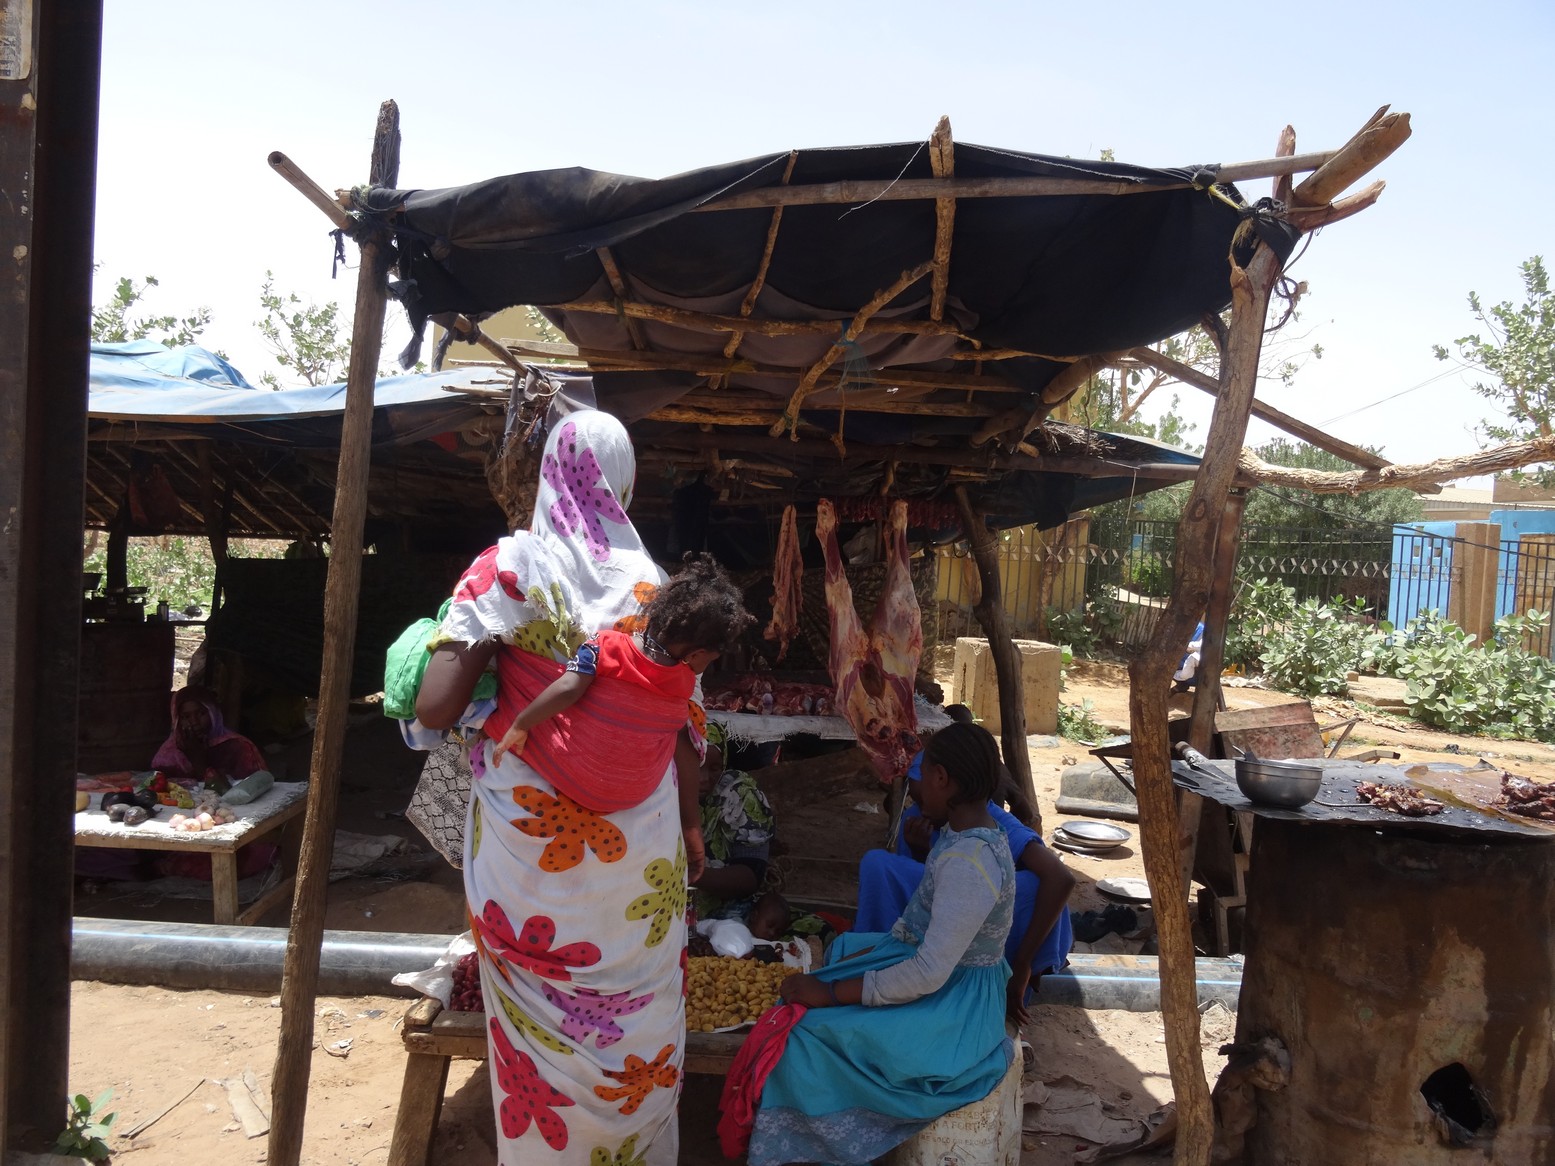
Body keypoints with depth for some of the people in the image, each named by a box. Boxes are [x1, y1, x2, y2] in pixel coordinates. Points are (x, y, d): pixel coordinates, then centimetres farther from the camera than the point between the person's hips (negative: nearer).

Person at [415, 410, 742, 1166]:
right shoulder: (653, 582, -1)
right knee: (637, 1011, 18)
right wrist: (689, 823, 16)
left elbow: (435, 709, -16)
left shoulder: (509, 566, -8)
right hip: (638, 847, 2)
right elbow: (682, 724, 2)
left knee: (541, 1021, 15)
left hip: (530, 840, -2)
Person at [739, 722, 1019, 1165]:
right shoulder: (966, 835, 2)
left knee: (810, 1030, -15)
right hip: (952, 984, 10)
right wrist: (864, 953, 6)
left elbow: (928, 974, -30)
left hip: (955, 1006, -10)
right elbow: (920, 922, 12)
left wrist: (832, 992, -24)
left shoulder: (968, 862, -29)